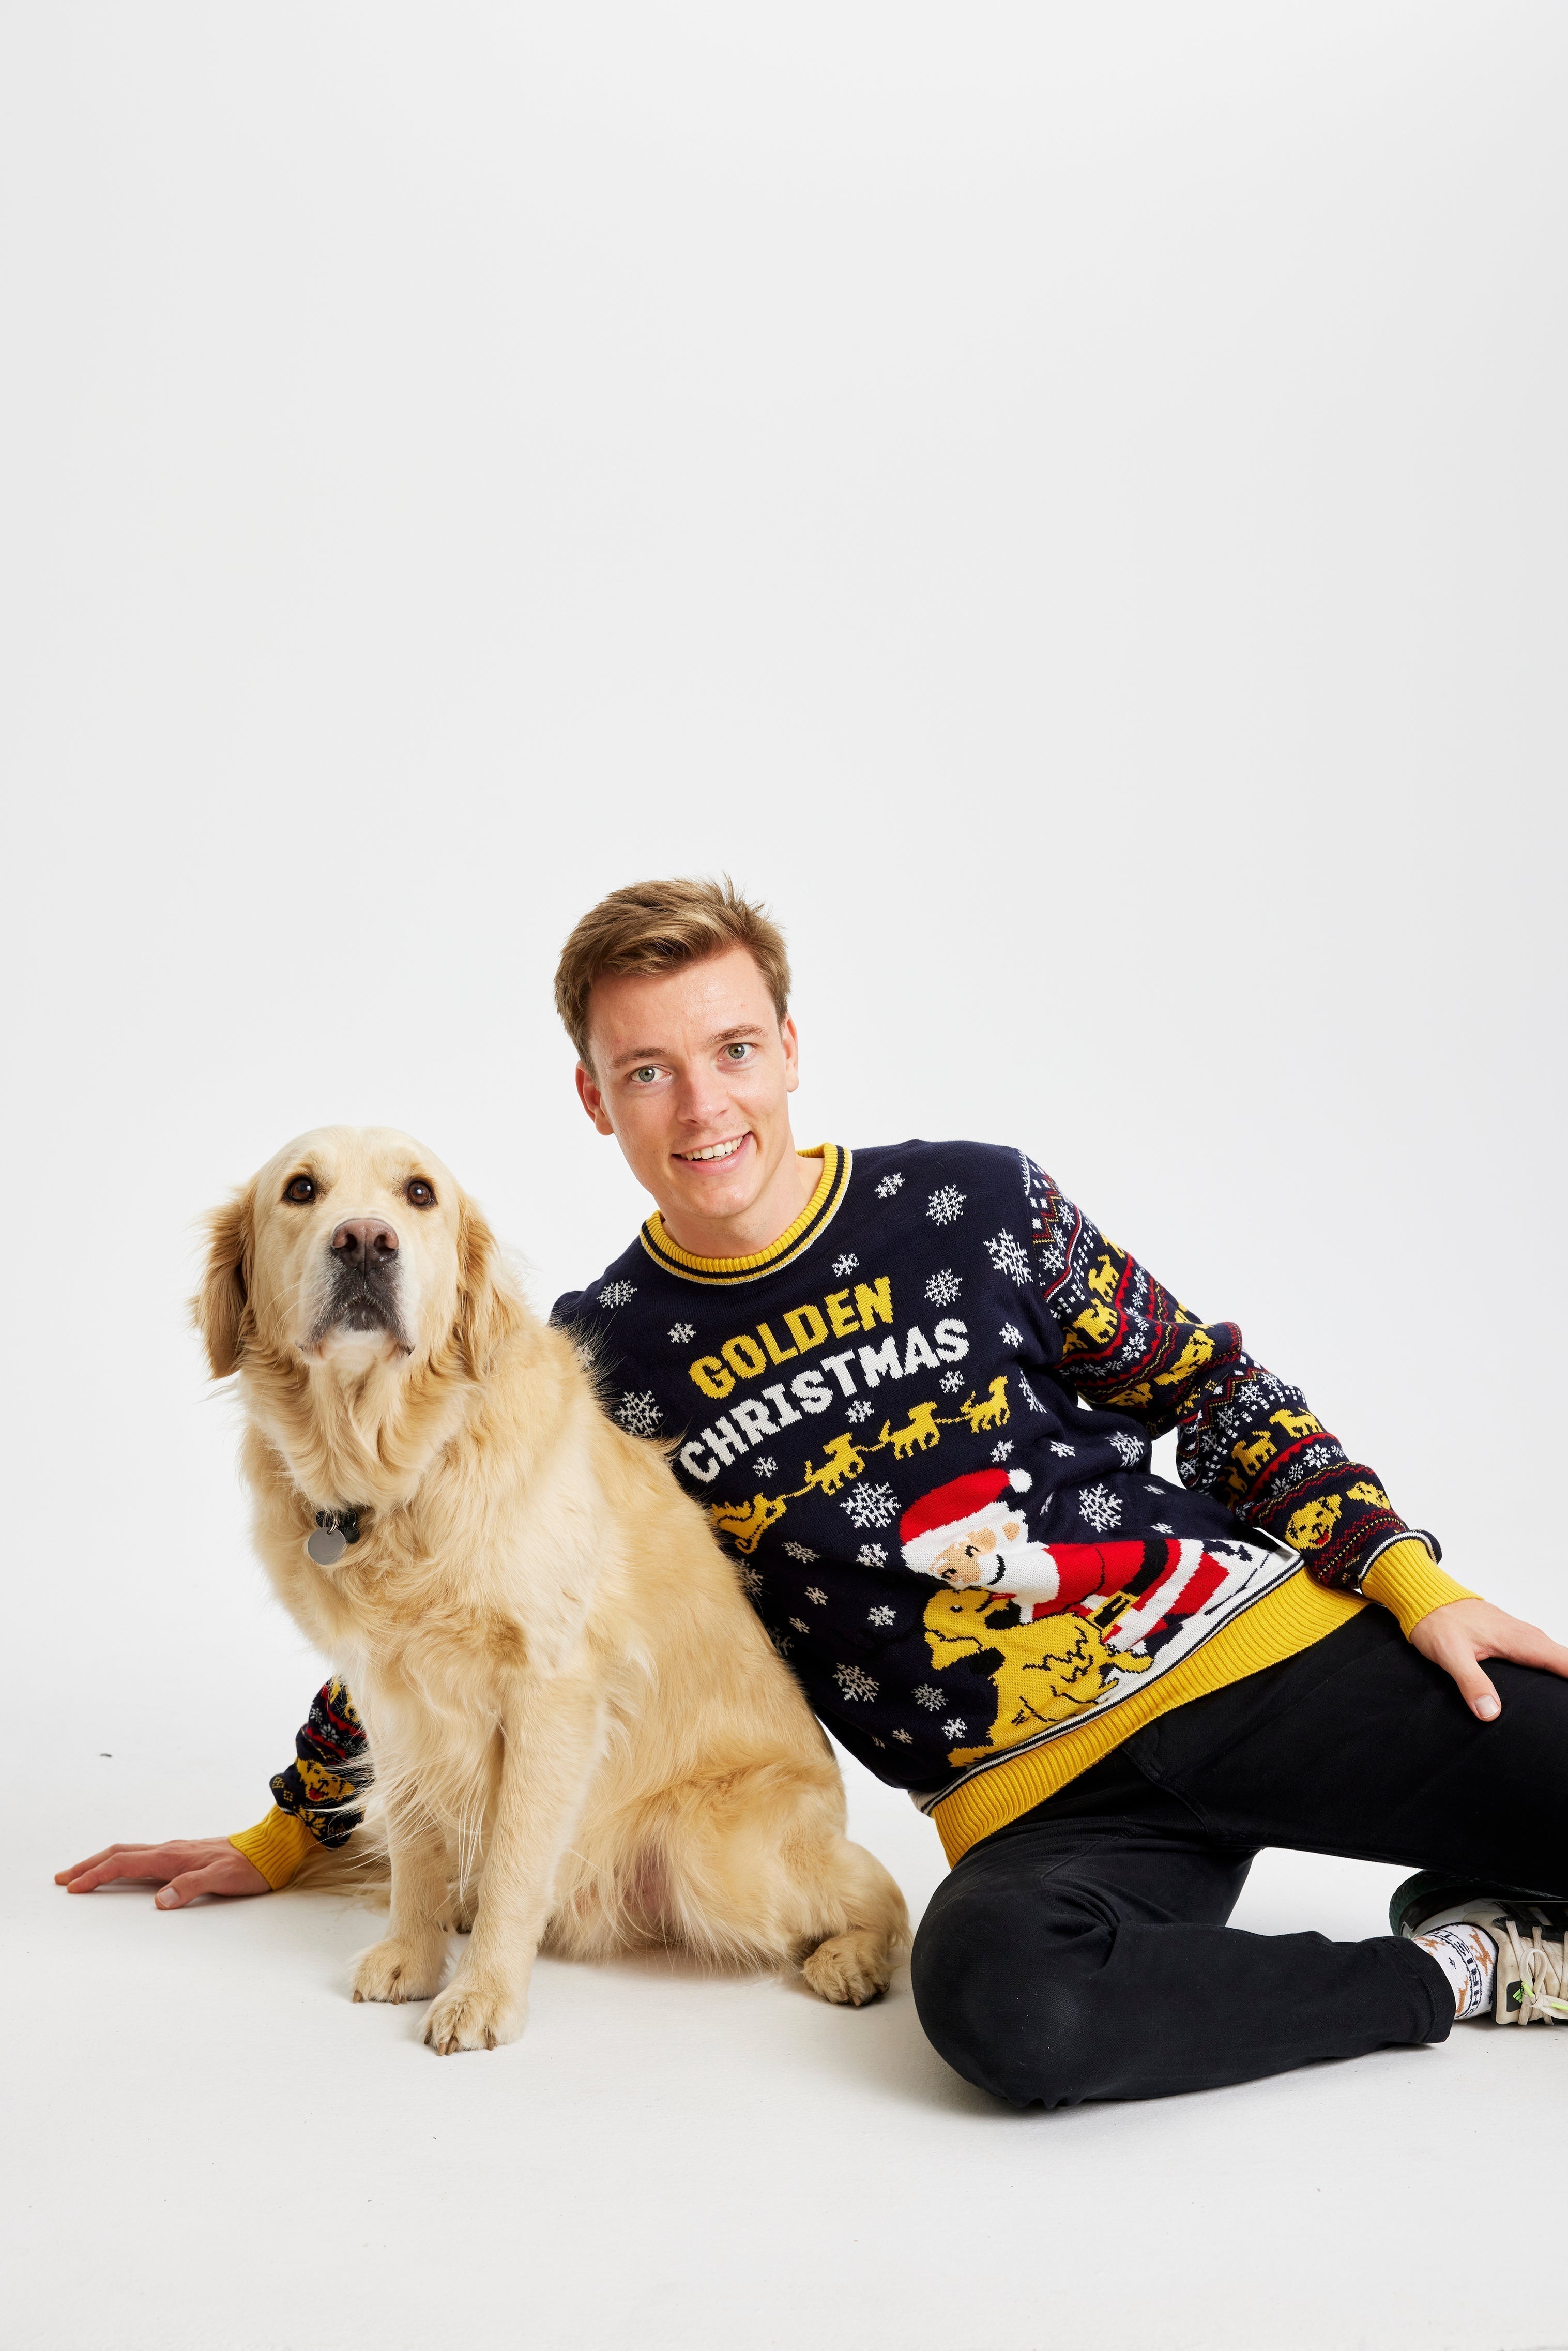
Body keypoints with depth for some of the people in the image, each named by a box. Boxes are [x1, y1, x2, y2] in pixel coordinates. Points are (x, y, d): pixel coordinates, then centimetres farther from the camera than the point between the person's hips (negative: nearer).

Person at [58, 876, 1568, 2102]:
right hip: (1034, 1803, 0)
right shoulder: (596, 1362, 4)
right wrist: (284, 1838, 19)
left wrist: (1411, 1581, -1)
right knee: (999, 1997, -36)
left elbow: (1214, 1393, 8)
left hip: (1246, 1639, 1)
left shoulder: (974, 1203, 2)